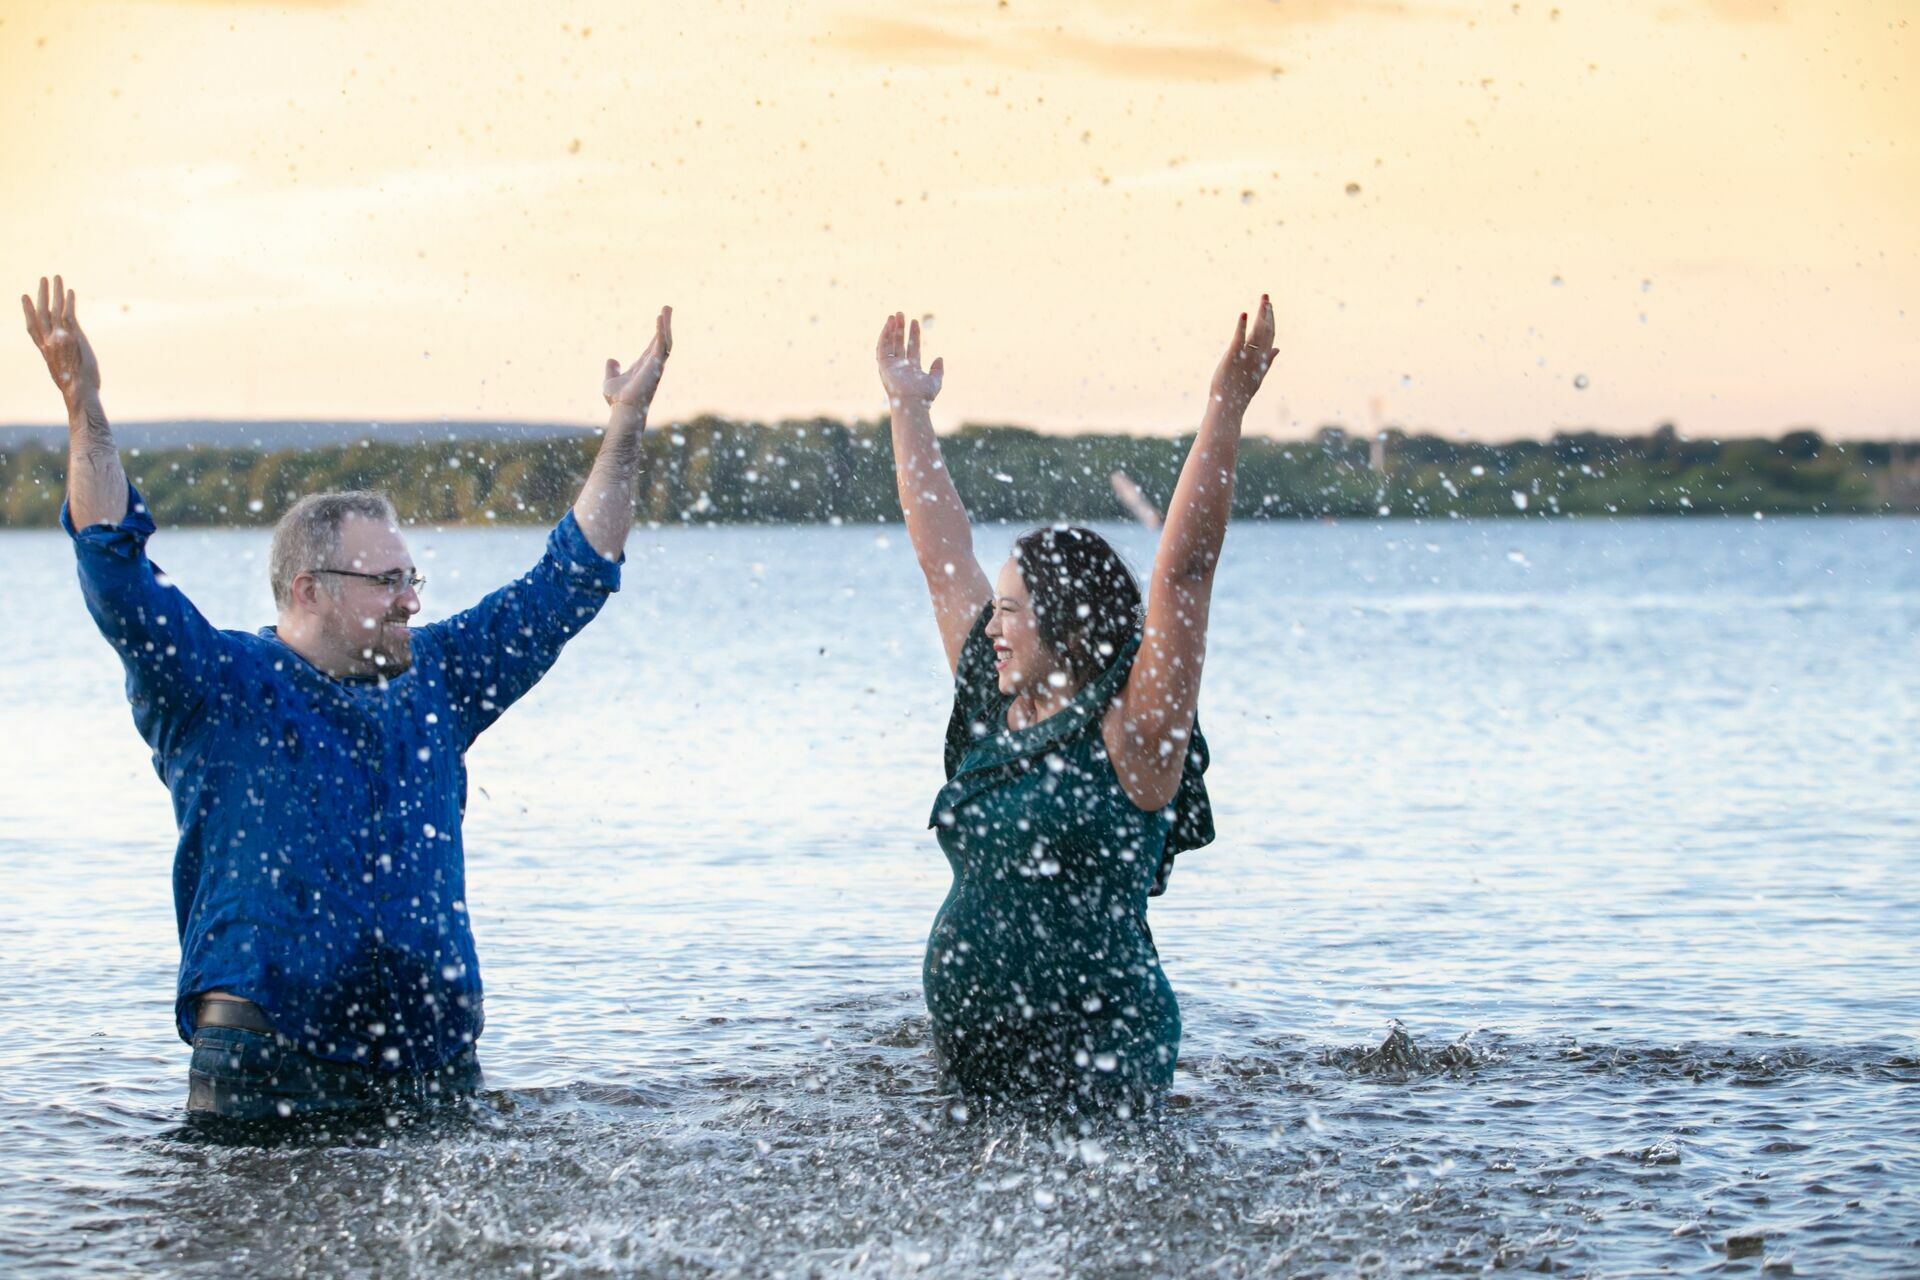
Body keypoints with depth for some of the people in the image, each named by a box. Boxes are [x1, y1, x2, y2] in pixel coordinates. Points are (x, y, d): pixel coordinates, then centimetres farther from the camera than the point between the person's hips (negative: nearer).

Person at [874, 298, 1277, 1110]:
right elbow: (942, 555, 19)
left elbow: (1183, 571, -13)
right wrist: (909, 410, 24)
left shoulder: (1130, 734, -6)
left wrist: (1226, 411, -18)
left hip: (1094, 1054, -7)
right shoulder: (991, 712, 12)